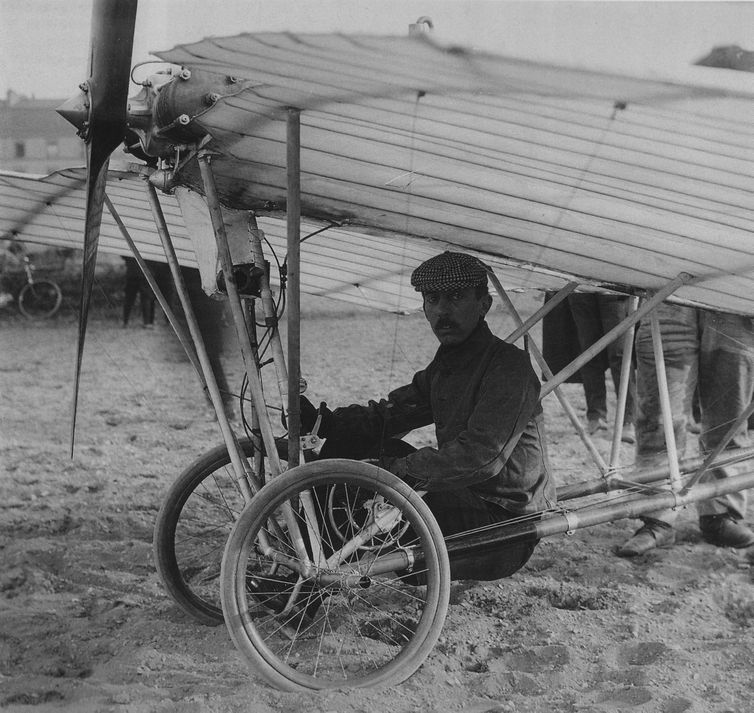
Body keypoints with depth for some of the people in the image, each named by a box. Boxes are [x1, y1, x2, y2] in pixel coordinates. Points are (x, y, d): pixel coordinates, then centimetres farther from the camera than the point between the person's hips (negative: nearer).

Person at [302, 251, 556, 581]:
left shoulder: (509, 366, -17)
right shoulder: (443, 367, 12)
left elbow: (480, 456, -29)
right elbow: (385, 417, 9)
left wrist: (396, 471, -28)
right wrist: (321, 421, -7)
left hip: (506, 527, -9)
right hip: (467, 505, 9)